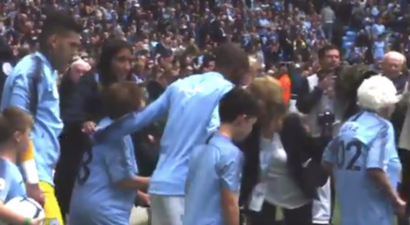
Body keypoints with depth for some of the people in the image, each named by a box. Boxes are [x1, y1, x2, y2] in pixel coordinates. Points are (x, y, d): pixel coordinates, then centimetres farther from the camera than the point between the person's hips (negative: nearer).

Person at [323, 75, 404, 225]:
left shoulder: (348, 124, 10)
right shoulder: (382, 127, -12)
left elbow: (328, 161, 12)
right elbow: (375, 169, -24)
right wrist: (396, 200, -14)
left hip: (349, 202, 8)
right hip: (371, 206, -8)